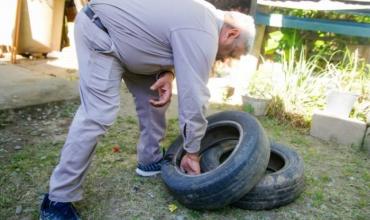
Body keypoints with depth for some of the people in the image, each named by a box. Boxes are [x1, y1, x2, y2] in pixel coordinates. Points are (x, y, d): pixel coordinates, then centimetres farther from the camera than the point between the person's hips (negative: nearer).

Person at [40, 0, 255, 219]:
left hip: (121, 30, 10)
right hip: (100, 31, -10)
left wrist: (167, 74, -9)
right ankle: (59, 199, -8)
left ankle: (150, 161, 23)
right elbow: (193, 97, -22)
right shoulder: (203, 36, -23)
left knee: (154, 97, 8)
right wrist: (192, 153, -11)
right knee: (98, 114, -17)